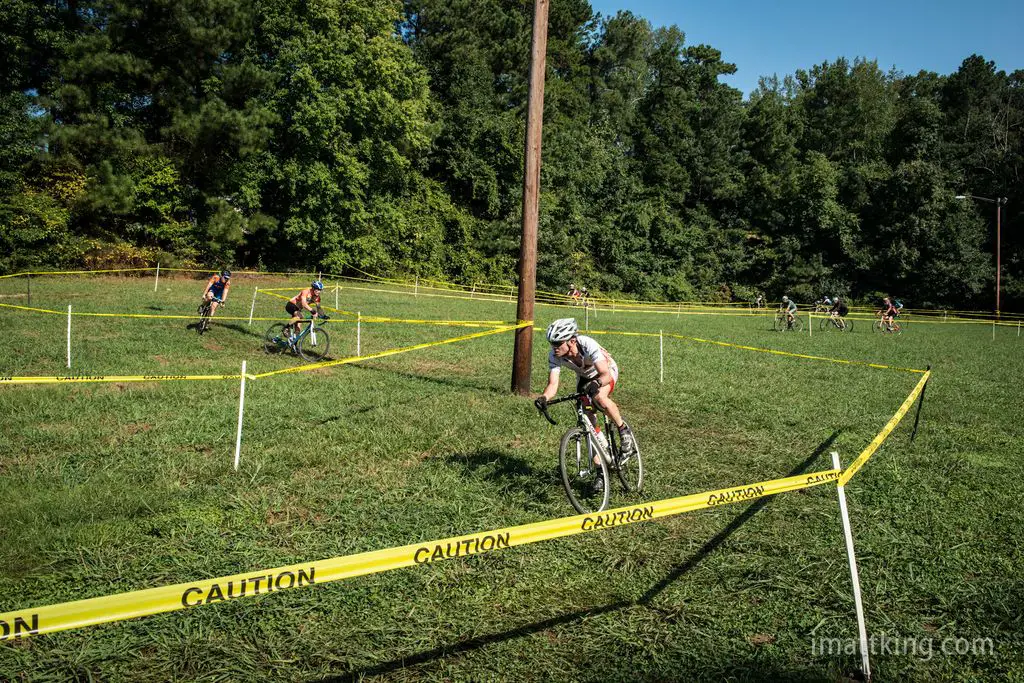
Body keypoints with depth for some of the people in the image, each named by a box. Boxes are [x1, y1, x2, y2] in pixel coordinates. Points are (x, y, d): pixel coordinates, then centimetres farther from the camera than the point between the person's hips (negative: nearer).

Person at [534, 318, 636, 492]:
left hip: (607, 371, -5)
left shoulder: (588, 345, -39)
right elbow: (553, 384, -30)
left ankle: (624, 429, -11)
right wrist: (543, 398, -50)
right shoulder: (554, 356, -27)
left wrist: (596, 383, -64)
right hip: (584, 377, 5)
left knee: (599, 397, -37)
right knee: (588, 421, -3)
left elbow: (605, 375, -43)